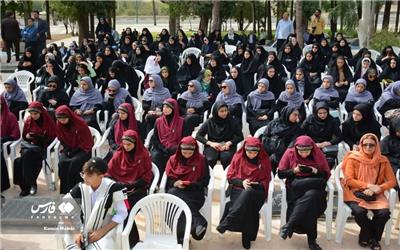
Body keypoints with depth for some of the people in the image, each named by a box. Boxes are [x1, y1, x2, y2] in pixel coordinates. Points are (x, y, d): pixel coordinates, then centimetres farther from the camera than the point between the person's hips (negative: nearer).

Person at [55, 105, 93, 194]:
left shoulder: (80, 123, -16)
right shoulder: (58, 125, -2)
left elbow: (87, 140, -10)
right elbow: (61, 140, 12)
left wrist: (76, 149, -16)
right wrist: (67, 149, -7)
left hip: (82, 149, -4)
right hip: (69, 149, 4)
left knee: (74, 162, -33)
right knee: (62, 162, -27)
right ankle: (64, 190, -18)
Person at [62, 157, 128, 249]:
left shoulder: (112, 188, -16)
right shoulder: (80, 188, -7)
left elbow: (122, 213, -10)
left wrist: (101, 232, -12)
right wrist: (75, 231, -10)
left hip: (104, 233, -3)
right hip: (81, 231, 4)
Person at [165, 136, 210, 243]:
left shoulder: (201, 159, 8)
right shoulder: (173, 159, 13)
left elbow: (205, 180, 5)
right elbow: (168, 178, 12)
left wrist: (192, 185, -12)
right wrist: (175, 183, -11)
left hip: (194, 191, -2)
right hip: (176, 190, 2)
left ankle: (182, 235, -33)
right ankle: (198, 224, -39)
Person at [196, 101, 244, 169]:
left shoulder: (232, 122, 2)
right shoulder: (209, 122, 2)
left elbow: (240, 136, 3)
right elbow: (198, 136, 4)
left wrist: (229, 143, -14)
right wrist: (210, 143, -11)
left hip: (227, 146, 0)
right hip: (212, 146, 0)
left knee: (226, 157, -35)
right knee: (210, 159, -32)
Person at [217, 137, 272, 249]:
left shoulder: (265, 160, 7)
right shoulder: (238, 157, 7)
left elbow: (266, 181, 10)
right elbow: (230, 177, 7)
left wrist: (256, 185, -12)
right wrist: (242, 182, -12)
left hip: (256, 190, 0)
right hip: (238, 188, 0)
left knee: (248, 193, -38)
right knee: (248, 204, -36)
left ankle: (226, 223, -33)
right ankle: (247, 237, -30)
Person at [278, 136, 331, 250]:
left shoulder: (318, 154, 3)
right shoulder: (289, 153, 0)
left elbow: (326, 175, 7)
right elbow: (280, 174, 4)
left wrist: (315, 171, -12)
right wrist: (294, 170, -13)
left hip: (314, 186, 1)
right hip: (295, 187, -1)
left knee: (312, 195, -37)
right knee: (310, 203, -35)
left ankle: (289, 225, -31)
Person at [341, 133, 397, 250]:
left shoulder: (383, 160, 5)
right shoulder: (353, 158, -3)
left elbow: (392, 181, 2)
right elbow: (349, 180, -8)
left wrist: (378, 188, -15)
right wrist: (368, 185, -18)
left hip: (376, 195, 2)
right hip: (356, 193, -2)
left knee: (384, 213, -26)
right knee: (359, 211, -32)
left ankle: (366, 237, 1)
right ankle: (372, 238, -1)